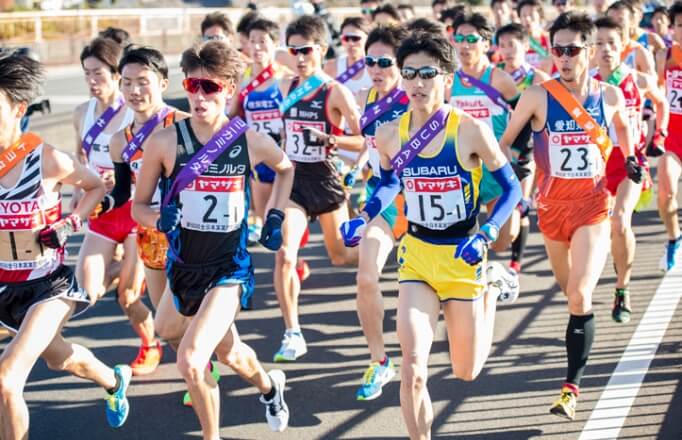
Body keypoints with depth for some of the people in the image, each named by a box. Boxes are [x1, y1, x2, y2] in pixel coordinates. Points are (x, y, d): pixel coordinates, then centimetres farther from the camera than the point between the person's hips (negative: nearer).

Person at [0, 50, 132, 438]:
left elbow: (97, 187, 1)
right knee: (59, 357, 28)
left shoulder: (48, 159, -18)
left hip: (50, 284, -5)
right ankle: (115, 381, 60)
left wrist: (70, 224, -13)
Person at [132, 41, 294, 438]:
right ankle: (268, 384, 56)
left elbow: (286, 168, 14)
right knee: (228, 353, 24)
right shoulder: (166, 142, -12)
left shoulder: (252, 142, -10)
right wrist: (161, 218, -23)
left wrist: (276, 217, 4)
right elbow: (139, 206, -2)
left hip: (229, 269, -3)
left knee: (191, 362, -21)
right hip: (183, 267, 3)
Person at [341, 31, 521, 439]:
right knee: (413, 367, -16)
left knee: (466, 372, 13)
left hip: (463, 258, -2)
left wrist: (485, 237, -20)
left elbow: (512, 188, -7)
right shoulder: (390, 134, -7)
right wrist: (363, 219, -1)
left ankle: (490, 292, 42)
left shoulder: (471, 130, -18)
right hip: (416, 255, 2)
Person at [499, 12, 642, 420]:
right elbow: (505, 142, -1)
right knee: (569, 288, 20)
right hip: (552, 205, 1)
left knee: (580, 296, -16)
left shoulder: (610, 96, -3)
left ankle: (573, 387, -11)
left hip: (593, 206, -1)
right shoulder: (537, 97, -9)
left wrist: (630, 158, 17)